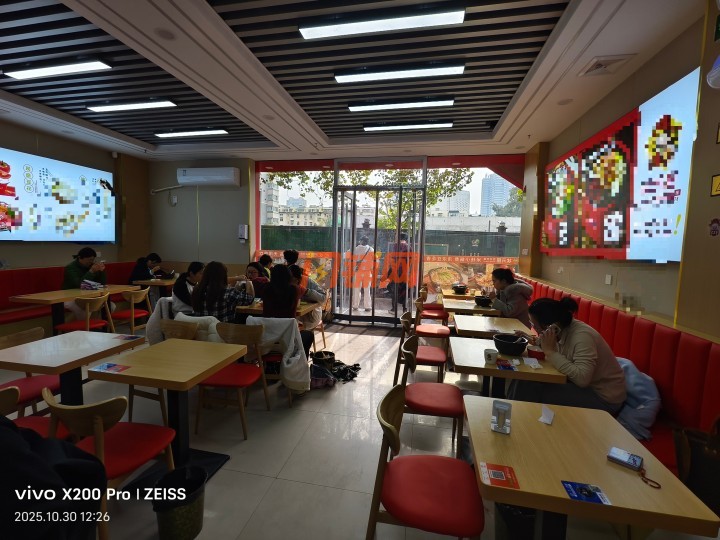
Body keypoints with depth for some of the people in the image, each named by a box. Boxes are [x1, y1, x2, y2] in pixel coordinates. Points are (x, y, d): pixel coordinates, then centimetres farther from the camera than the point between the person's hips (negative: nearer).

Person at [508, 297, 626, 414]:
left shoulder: (582, 336, -28)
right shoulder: (562, 330, -7)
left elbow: (582, 378, -38)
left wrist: (550, 351, -32)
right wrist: (535, 341, -4)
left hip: (604, 398, -7)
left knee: (536, 391, -21)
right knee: (526, 381, -8)